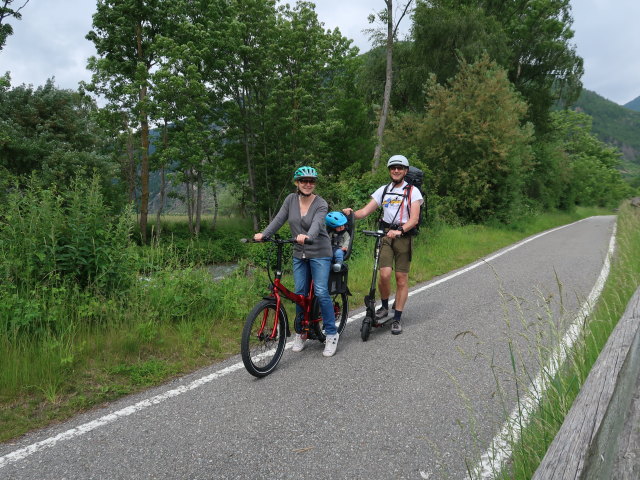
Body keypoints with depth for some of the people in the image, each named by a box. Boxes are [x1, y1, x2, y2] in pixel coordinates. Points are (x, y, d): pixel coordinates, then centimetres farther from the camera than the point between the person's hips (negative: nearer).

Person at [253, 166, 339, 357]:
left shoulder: (321, 204, -11)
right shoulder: (291, 199, 2)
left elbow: (316, 224, -28)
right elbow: (279, 219, -5)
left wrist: (307, 236, -49)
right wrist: (263, 234, -22)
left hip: (319, 253, -4)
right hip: (299, 254, 4)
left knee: (321, 292, -13)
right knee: (300, 293, 6)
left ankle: (331, 334, 2)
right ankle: (301, 333, 22)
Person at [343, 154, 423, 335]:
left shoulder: (412, 191, 1)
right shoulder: (383, 190, 11)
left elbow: (414, 218, -11)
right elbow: (365, 211, 3)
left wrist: (400, 230, -29)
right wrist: (351, 213, -18)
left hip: (404, 236, -2)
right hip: (386, 235, 2)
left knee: (401, 278, 2)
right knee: (384, 274, -13)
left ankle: (397, 318, 13)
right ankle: (384, 307, 13)